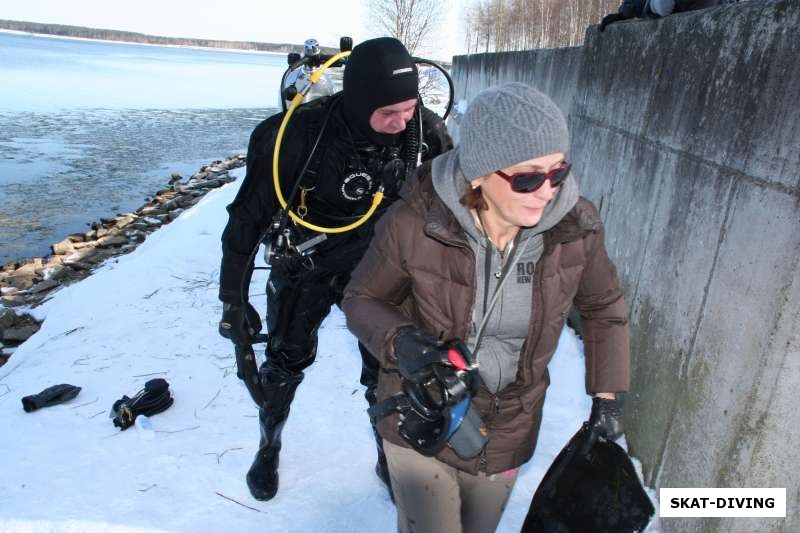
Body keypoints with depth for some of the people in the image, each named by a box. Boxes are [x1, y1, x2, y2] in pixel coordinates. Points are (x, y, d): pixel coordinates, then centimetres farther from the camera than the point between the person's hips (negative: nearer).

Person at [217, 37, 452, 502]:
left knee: (387, 372, 6)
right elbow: (249, 217, -18)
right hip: (306, 266, -1)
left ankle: (390, 458, 33)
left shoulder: (426, 131, -22)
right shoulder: (297, 135, -30)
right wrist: (234, 300, -12)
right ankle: (269, 446, 42)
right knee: (286, 362, 14)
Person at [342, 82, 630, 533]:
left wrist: (609, 395, 0)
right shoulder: (416, 223, -27)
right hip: (421, 424, -3)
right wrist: (399, 341, -30)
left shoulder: (576, 226, -18)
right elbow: (362, 299, -10)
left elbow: (605, 309, 1)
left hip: (508, 433, 3)